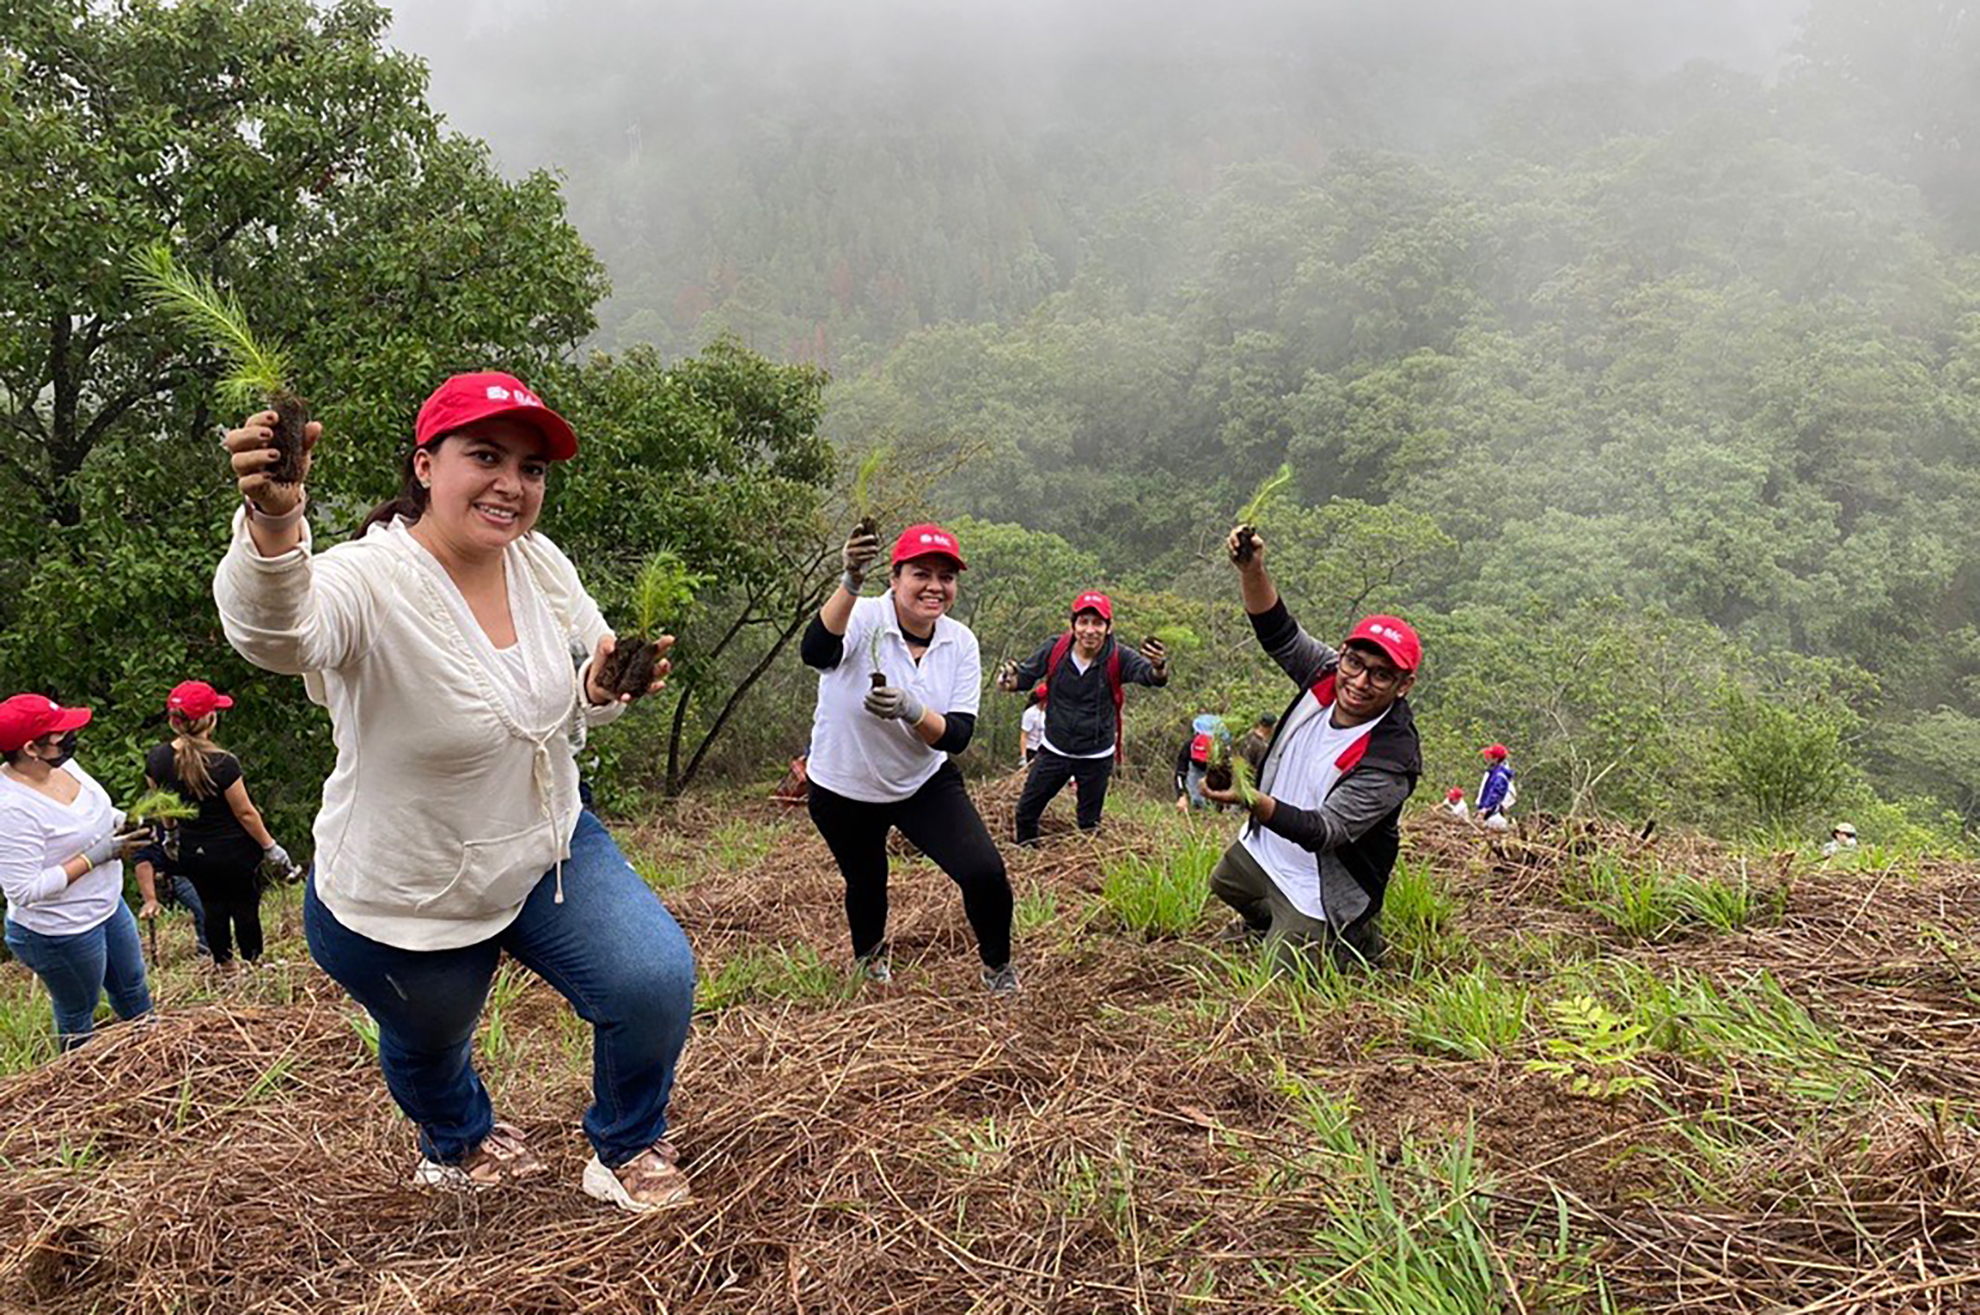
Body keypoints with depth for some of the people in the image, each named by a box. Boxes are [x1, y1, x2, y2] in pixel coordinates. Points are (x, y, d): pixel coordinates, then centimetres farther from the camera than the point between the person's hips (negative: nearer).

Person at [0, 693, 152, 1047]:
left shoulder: (62, 763, -7)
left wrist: (122, 820, -6)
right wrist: (94, 857, -28)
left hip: (107, 905, 9)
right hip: (61, 933, -8)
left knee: (133, 988, 26)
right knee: (78, 1016, 16)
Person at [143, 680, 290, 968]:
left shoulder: (156, 761, -11)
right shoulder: (222, 763, -27)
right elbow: (245, 812, -18)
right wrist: (270, 847, -5)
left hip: (193, 854, 5)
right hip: (234, 852, -5)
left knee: (212, 906, 21)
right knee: (244, 906, 12)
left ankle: (222, 963, 35)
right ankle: (252, 963, 25)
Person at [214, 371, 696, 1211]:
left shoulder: (542, 565, -9)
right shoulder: (370, 583, -28)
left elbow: (577, 701, 5)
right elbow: (273, 631, -51)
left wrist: (602, 689, -20)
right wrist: (273, 522, -73)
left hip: (548, 846, 4)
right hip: (401, 900, -3)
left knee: (656, 982, -15)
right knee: (427, 1048, 23)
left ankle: (627, 1153, 17)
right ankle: (459, 1144, 61)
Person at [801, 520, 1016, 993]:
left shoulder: (960, 643, -9)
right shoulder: (863, 619, -21)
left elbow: (958, 735, -17)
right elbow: (815, 652, -45)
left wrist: (911, 711, -38)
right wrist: (851, 584, -61)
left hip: (926, 784, 2)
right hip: (844, 790, -2)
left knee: (985, 873, -12)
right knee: (866, 884, 17)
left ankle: (998, 967, 19)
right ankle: (867, 955, 53)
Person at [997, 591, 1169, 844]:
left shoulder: (1118, 658, -19)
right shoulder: (1055, 649, -14)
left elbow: (1150, 676, -33)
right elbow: (1026, 675, -4)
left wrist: (1159, 668, -58)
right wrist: (1009, 679, -28)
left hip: (1096, 757, -2)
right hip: (1054, 751, 2)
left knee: (1089, 824, 12)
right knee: (1026, 812, 9)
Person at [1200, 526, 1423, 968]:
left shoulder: (1390, 762, -35)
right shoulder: (1327, 675, -17)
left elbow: (1324, 832, -38)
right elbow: (1277, 632, -14)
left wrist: (1253, 801, -53)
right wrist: (1251, 570, -33)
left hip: (1319, 889, -7)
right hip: (1263, 848, 7)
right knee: (1224, 884, 32)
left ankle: (1357, 939, 26)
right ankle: (1263, 920, 61)